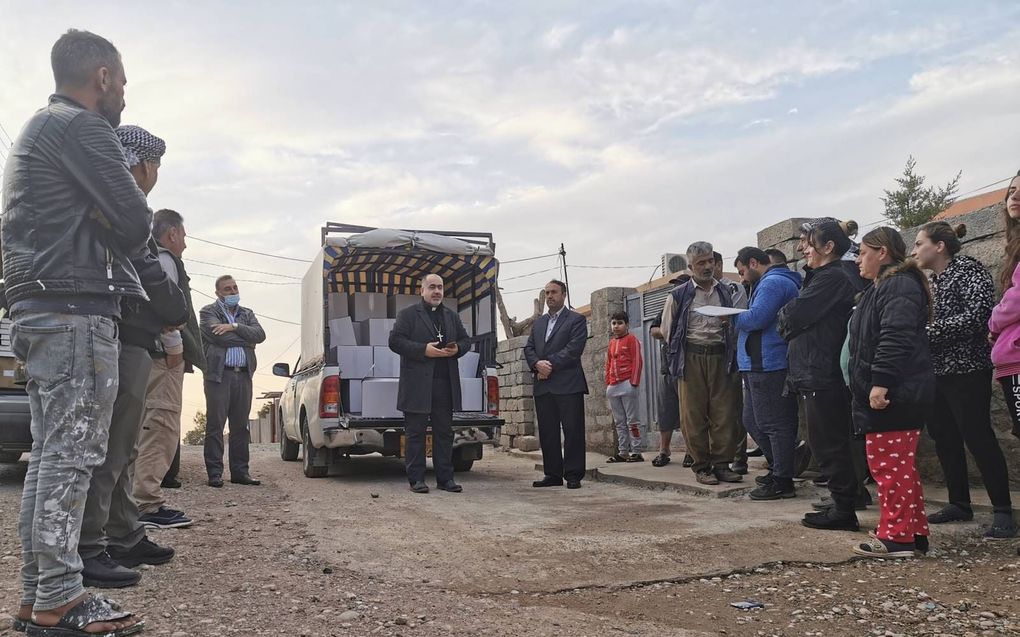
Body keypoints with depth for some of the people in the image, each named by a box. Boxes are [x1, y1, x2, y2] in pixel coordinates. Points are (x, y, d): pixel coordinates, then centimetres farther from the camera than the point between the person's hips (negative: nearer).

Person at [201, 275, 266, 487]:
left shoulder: (247, 314, 20)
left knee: (240, 426, 6)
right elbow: (219, 337, -12)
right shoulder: (208, 312, 6)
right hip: (219, 374, -4)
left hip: (243, 375, 5)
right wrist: (246, 340, -2)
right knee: (215, 425, -4)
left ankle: (240, 471, 11)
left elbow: (260, 334, 1)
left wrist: (234, 327, -10)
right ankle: (215, 473, 0)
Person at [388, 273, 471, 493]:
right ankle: (416, 479, 7)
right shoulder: (408, 314, 3)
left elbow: (466, 340, 20)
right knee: (416, 433, 1)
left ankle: (445, 478, 13)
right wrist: (424, 350, -16)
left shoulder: (452, 316, 18)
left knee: (444, 433, 7)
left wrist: (457, 349, -4)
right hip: (417, 385, -4)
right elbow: (395, 341, -6)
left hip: (445, 384, 5)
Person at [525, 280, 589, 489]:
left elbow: (574, 348, -10)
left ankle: (573, 475, 3)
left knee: (572, 431, -3)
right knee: (547, 432, 7)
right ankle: (553, 474, 14)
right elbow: (528, 348, 13)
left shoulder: (576, 320, 2)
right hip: (543, 386, 6)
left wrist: (550, 365, -14)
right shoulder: (538, 323, 21)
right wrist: (537, 364, -8)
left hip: (568, 385, -5)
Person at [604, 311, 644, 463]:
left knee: (632, 420, -5)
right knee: (619, 422, 8)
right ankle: (623, 452, 12)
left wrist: (634, 382, -13)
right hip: (613, 387, 7)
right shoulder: (611, 343, 18)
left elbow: (637, 361, -6)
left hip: (627, 384, -7)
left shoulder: (631, 339, 0)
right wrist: (608, 383, 13)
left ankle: (637, 452, -2)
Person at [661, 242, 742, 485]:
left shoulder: (726, 292, 13)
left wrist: (730, 322, 0)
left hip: (721, 358, 2)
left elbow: (738, 323, 19)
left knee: (724, 413, -1)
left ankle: (722, 464, 9)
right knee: (693, 415, -1)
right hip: (691, 360, -2)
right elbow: (667, 330, 8)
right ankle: (701, 466, 9)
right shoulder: (678, 295, 5)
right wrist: (683, 354, 6)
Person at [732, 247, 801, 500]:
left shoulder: (772, 283, -12)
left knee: (773, 424, -5)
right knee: (752, 421, 17)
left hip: (769, 367, -11)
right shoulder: (777, 281, 23)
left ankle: (782, 482, 2)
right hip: (759, 366, 11)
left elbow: (756, 318, -22)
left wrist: (732, 319, -6)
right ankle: (778, 468, 27)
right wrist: (737, 319, 15)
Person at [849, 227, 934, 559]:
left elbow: (896, 339, -25)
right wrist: (869, 387, 26)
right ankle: (915, 533, 23)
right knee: (899, 465, 15)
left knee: (888, 464, -6)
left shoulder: (899, 286, -13)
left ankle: (896, 537, 1)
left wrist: (880, 382, -28)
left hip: (892, 395, -11)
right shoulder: (884, 288, 21)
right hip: (886, 395, 11)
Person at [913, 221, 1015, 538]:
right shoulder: (933, 281, 13)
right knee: (944, 439, 11)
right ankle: (959, 504, 22)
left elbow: (975, 316, -21)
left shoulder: (969, 270, -9)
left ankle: (1003, 512, 2)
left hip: (966, 370, -8)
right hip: (936, 370, 8)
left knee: (978, 438, -7)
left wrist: (926, 331, -20)